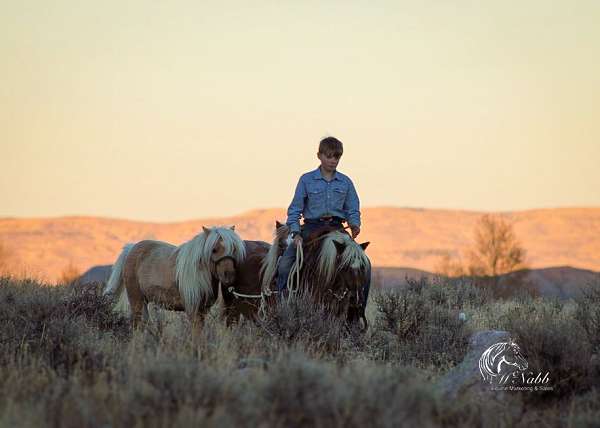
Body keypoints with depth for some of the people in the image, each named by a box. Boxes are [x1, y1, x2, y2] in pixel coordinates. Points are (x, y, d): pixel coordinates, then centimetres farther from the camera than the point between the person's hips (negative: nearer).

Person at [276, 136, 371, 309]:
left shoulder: (345, 182, 8)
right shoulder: (307, 180, 1)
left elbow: (353, 210, 10)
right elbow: (295, 209, 0)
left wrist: (355, 224, -13)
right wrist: (296, 233, -13)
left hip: (336, 230, 2)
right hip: (311, 228, -2)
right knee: (284, 265, -19)